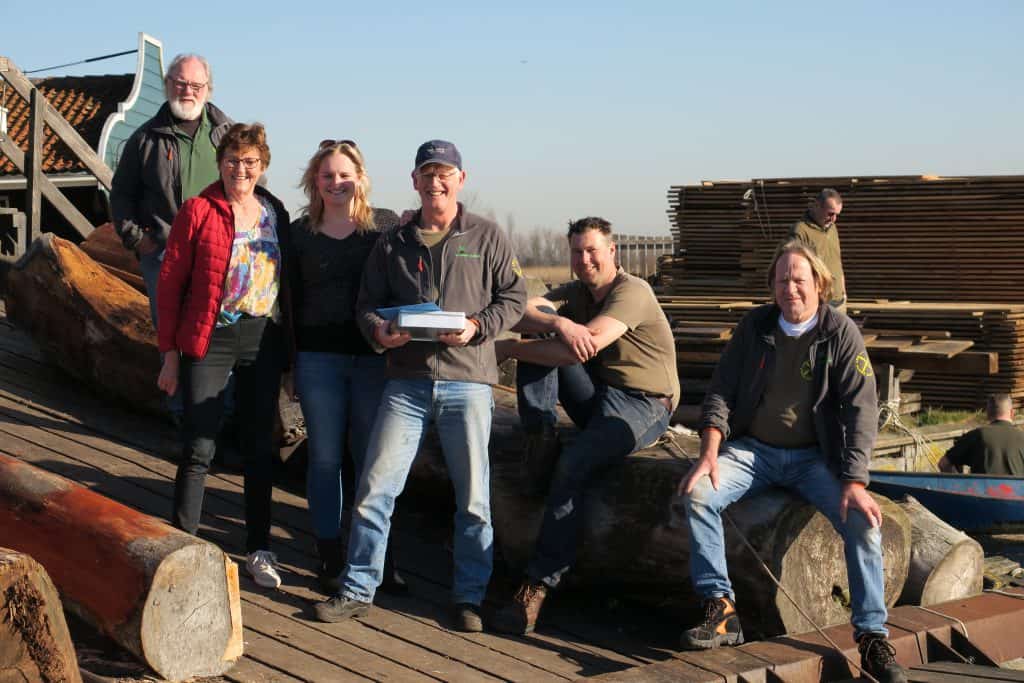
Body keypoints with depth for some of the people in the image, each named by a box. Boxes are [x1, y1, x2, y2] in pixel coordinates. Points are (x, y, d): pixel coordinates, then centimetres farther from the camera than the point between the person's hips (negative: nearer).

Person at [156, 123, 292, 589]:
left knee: (260, 447, 10)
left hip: (264, 343, 4)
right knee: (198, 450, -3)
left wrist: (286, 346, 8)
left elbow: (286, 283, 12)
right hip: (210, 341, -4)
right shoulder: (198, 211, -5)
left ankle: (258, 549, 20)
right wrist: (170, 351, -6)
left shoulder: (275, 213, 7)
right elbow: (170, 282, -4)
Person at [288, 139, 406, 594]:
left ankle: (378, 557, 12)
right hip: (318, 359, 1)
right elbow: (290, 299, 10)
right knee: (325, 458, 5)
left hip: (374, 357, -1)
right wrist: (287, 359, 5)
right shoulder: (300, 233, 7)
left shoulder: (385, 227, 3)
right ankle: (330, 557, 14)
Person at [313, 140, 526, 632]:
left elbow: (513, 297, 6)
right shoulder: (393, 243, 12)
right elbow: (368, 302, 13)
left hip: (467, 379, -1)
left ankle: (469, 596, 17)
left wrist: (478, 327, -11)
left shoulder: (486, 236, 6)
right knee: (375, 486, -1)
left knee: (473, 498, 4)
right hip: (407, 381, 2)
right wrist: (380, 332, -8)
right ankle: (357, 589, 11)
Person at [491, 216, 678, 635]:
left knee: (574, 465, -32)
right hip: (598, 401, 7)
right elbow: (519, 314, -5)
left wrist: (507, 349, -18)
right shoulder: (575, 293, 13)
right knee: (540, 337, -8)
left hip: (643, 406, -7)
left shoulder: (631, 292, -11)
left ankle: (539, 584, -30)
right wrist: (558, 323, -28)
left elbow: (584, 347, -25)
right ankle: (541, 440, -14)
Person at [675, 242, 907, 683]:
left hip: (813, 456, -2)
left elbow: (860, 410, -12)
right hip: (753, 449, 2)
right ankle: (720, 611, -17)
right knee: (698, 493, -25)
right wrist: (710, 454, -14)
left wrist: (854, 483, -23)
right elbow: (721, 393, 2)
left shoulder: (841, 333, -7)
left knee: (863, 520, -26)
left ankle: (872, 636, -13)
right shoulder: (755, 325, 1)